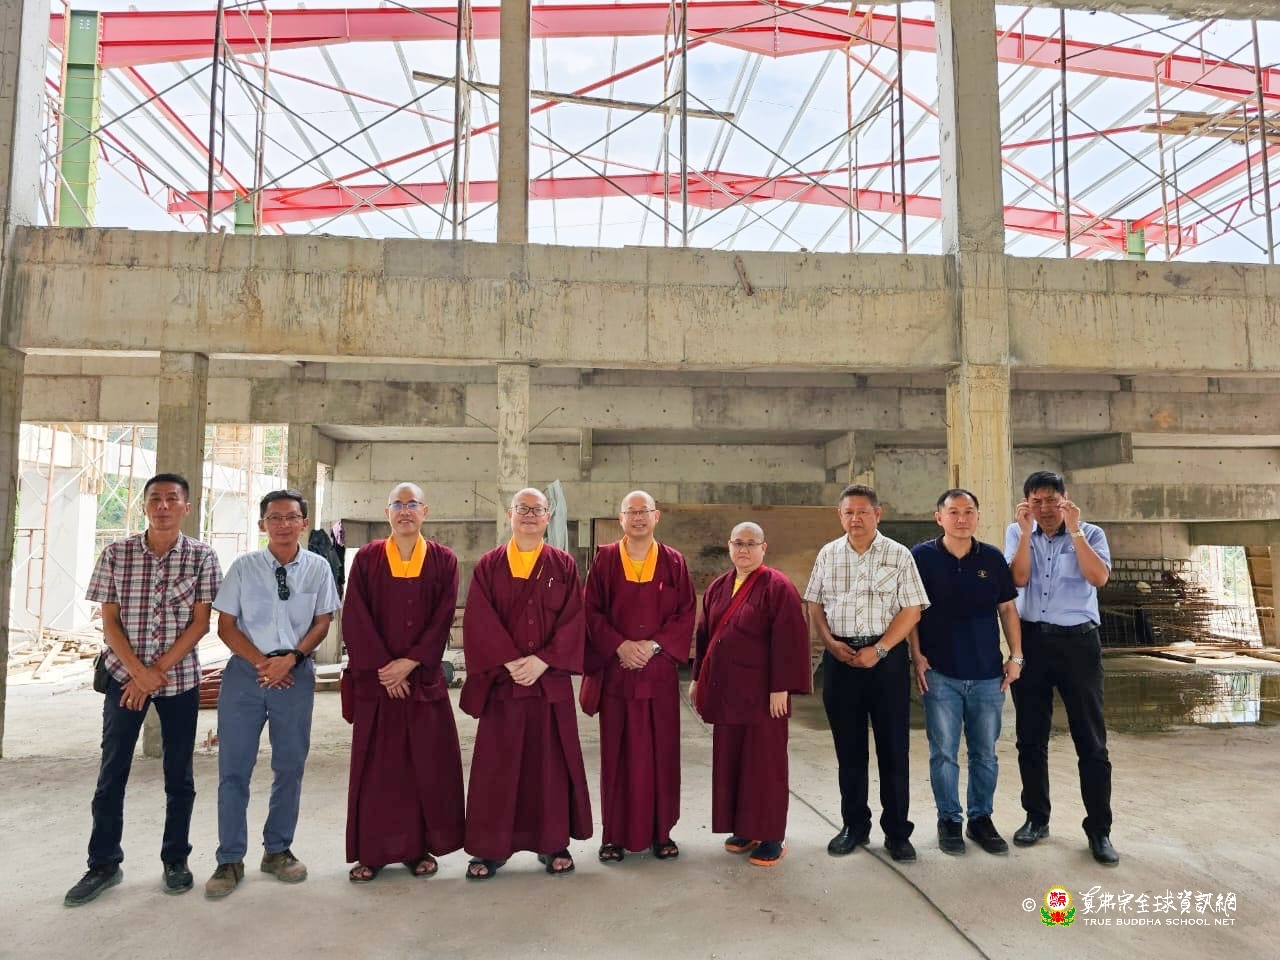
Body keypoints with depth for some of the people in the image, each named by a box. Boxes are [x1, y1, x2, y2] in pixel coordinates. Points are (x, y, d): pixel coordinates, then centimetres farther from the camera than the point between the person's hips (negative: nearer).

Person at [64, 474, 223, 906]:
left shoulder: (202, 557, -5)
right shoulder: (116, 553, -1)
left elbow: (200, 623, -7)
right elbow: (109, 621, -2)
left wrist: (157, 671, -13)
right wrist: (139, 672, -12)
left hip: (180, 678, -1)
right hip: (124, 675, 1)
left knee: (178, 774, 8)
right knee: (111, 772, 6)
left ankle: (176, 860, 22)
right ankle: (103, 864, 22)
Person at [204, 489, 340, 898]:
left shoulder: (318, 568, -1)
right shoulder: (243, 567, -2)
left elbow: (322, 622, 2)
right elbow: (226, 625, 0)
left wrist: (292, 657, -13)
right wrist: (261, 662, -11)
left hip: (296, 674, 1)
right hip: (246, 671, 0)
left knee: (290, 767, 10)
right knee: (233, 768, 4)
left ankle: (278, 850, 27)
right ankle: (230, 860, 18)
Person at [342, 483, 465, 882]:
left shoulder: (443, 560, 2)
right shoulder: (367, 558, 2)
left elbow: (442, 620, -3)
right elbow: (355, 620, -3)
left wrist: (409, 663, -12)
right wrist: (383, 668, -11)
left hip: (425, 678, 0)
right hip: (375, 678, 0)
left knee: (426, 765, 4)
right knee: (375, 766, 5)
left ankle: (420, 847, 17)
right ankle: (372, 851, 16)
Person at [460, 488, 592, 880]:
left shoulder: (564, 565, 5)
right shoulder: (489, 565, 4)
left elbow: (573, 620, -2)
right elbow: (478, 621, -4)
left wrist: (542, 660, -13)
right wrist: (510, 662, -14)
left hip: (551, 681, 1)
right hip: (501, 681, 0)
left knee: (550, 763, 6)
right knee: (497, 766, 4)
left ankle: (553, 843, 20)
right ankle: (490, 848, 16)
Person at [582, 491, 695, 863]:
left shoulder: (673, 561, 5)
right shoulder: (605, 559, 3)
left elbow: (687, 613, 1)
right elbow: (591, 611, -1)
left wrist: (654, 644, -11)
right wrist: (620, 645, -14)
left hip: (660, 671, 1)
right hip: (615, 670, -1)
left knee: (661, 752, 6)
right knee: (617, 753, 4)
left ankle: (660, 832, 19)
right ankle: (614, 834, 15)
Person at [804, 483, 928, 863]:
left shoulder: (898, 555, -1)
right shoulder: (828, 554, 8)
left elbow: (911, 610, -5)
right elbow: (815, 604, 11)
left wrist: (879, 650, -14)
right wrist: (831, 642, -5)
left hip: (886, 657, -2)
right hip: (840, 658, 3)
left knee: (893, 747, 3)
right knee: (848, 747, 10)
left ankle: (897, 831, 16)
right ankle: (854, 825, 24)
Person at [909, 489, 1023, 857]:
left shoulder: (993, 558, 5)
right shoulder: (921, 557, -3)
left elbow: (1007, 609, 10)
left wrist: (1016, 656, 4)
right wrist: (917, 657, -6)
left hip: (988, 674, 2)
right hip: (940, 674, -2)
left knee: (985, 753, 11)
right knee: (944, 752, 4)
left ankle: (981, 818, 26)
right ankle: (949, 820, 19)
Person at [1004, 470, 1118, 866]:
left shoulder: (1090, 534, 1)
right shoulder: (1016, 534, 4)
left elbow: (1099, 577, -16)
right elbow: (1018, 578, -11)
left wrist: (1074, 530, -18)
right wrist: (1026, 531, -15)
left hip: (1078, 641, -1)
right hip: (1031, 641, 2)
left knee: (1091, 740, 3)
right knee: (1031, 738, 9)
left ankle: (1099, 829, 14)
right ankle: (1036, 818, 23)